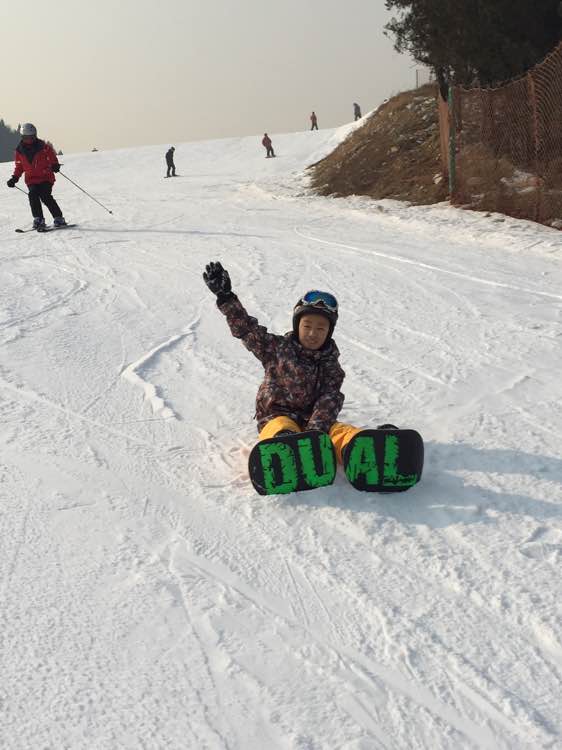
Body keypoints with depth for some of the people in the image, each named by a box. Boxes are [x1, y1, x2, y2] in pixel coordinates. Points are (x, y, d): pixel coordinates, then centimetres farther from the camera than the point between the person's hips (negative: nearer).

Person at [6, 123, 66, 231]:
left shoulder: (43, 147, -3)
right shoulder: (20, 150, 7)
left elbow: (52, 158, 5)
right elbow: (19, 166, 17)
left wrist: (55, 165, -16)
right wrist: (14, 178, 8)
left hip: (46, 177, -3)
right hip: (31, 180, 3)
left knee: (45, 196, -20)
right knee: (33, 195, -20)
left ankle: (58, 219, -10)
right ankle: (38, 220, -13)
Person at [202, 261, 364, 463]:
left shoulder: (330, 365, 11)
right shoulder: (278, 348, 7)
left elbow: (329, 400, -2)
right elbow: (247, 329, -2)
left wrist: (316, 428, -21)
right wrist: (225, 296, -14)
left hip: (315, 420, 3)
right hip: (277, 417, -2)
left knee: (348, 434, -27)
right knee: (283, 434, -39)